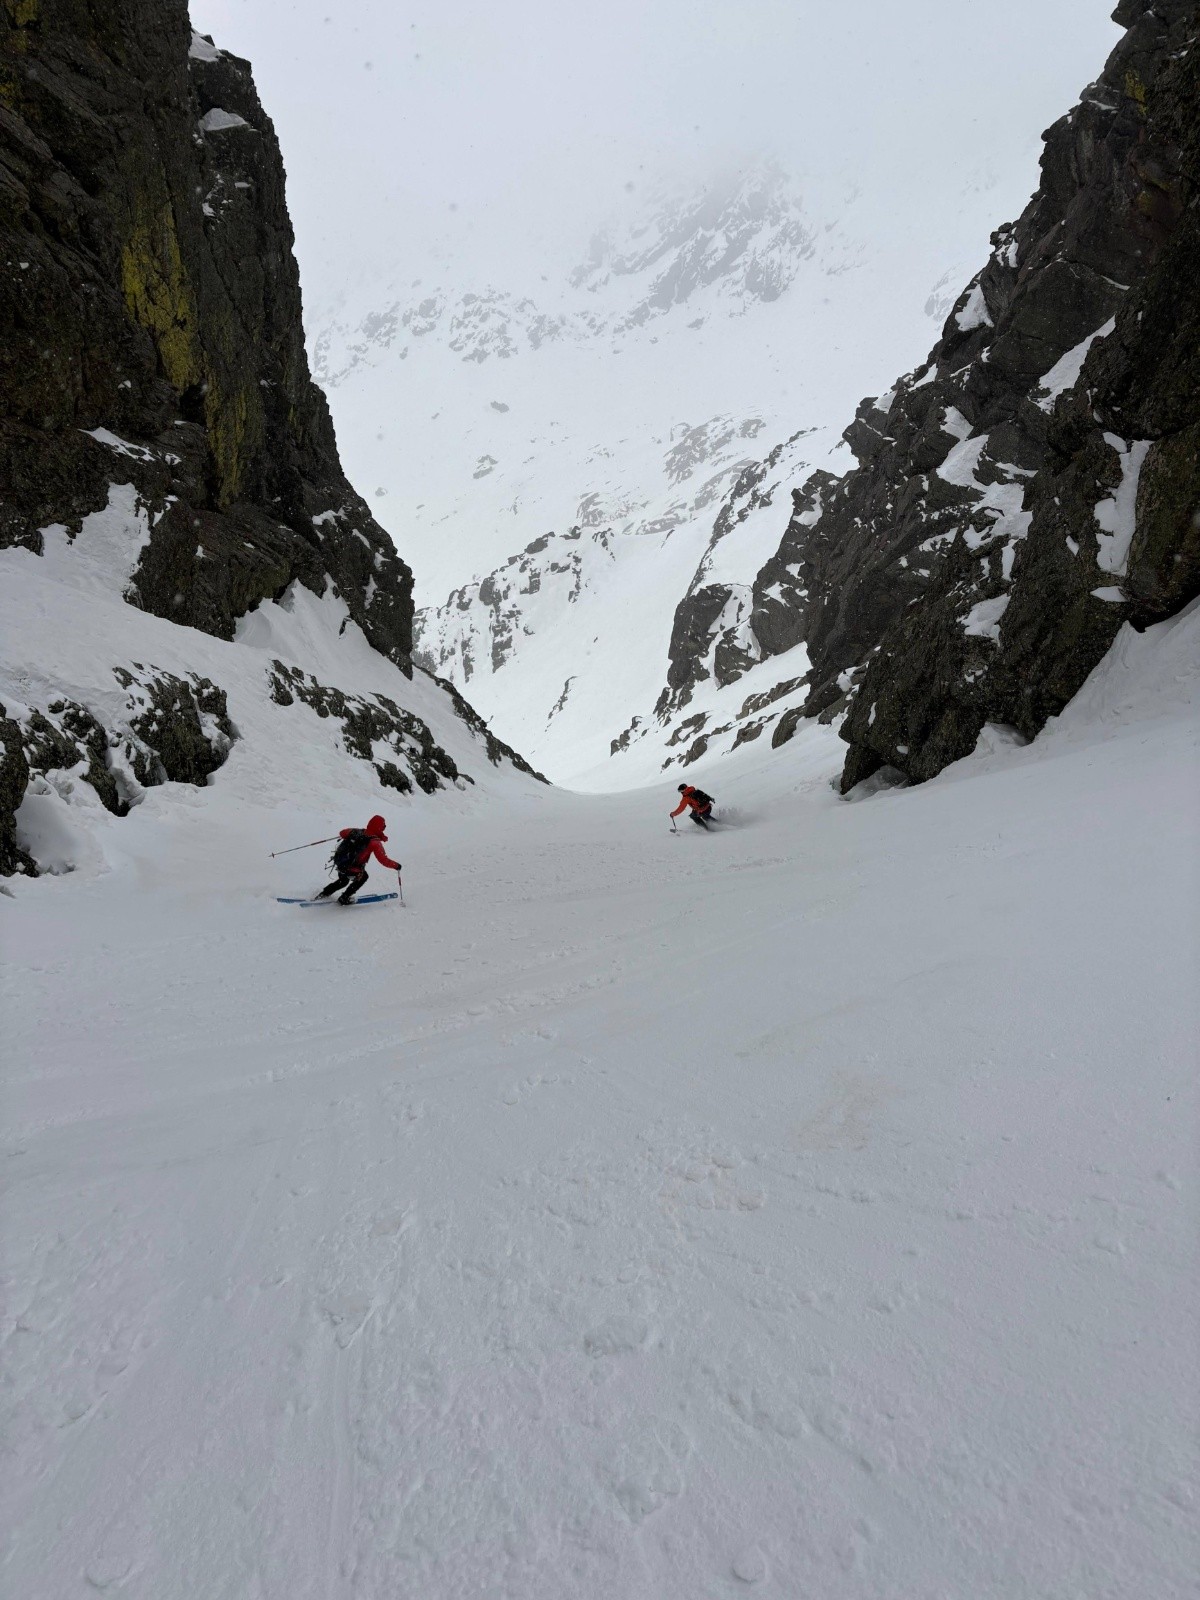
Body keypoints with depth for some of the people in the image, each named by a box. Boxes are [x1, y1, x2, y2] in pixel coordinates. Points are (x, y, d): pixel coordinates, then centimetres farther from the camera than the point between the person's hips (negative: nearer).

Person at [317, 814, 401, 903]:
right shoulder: (375, 843, -15)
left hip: (338, 862, 6)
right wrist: (396, 865, -1)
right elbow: (383, 860, -15)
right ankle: (343, 899, 24)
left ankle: (323, 894, 37)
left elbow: (342, 833, 21)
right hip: (351, 869, -6)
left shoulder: (356, 832, 3)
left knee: (343, 880, 35)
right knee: (363, 877, 26)